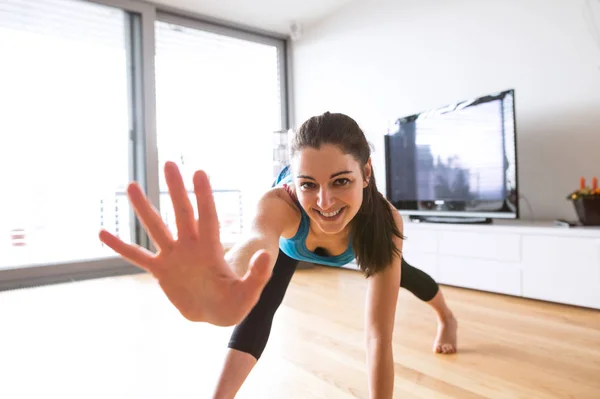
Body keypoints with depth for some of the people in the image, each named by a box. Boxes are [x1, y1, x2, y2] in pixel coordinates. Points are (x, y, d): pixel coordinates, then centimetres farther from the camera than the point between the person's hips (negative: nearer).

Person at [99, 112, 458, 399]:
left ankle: (448, 317, 59)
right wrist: (219, 295, -96)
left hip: (357, 234, 1)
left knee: (401, 273, 24)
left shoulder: (384, 219, -45)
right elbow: (255, 246, -73)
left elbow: (379, 334, -41)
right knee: (261, 303, -23)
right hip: (291, 233, 0)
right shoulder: (282, 202, -49)